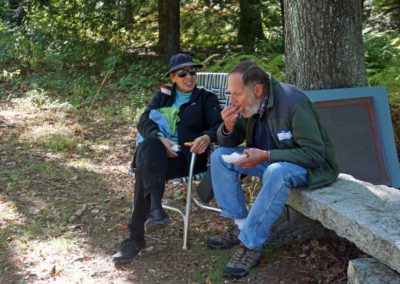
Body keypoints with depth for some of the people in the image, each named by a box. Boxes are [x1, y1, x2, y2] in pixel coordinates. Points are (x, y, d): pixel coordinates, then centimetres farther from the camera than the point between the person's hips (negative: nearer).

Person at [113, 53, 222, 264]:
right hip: (157, 152, 3)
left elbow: (219, 126, -1)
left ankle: (136, 237, -33)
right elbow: (144, 121, 6)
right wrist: (160, 139, -16)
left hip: (188, 155, -3)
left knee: (145, 170, -32)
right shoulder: (163, 95, 22)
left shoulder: (206, 98, 15)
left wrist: (207, 137, -26)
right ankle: (156, 209, -46)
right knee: (150, 144, -36)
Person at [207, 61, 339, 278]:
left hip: (311, 166, -7)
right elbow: (228, 144, 4)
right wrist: (228, 127, -20)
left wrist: (266, 156, -34)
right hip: (270, 158, 8)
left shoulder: (293, 103, -27)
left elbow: (315, 154, -28)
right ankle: (240, 225, -5)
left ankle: (251, 246, -29)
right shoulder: (250, 104, -6)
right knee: (220, 156, -7)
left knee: (277, 172, -39)